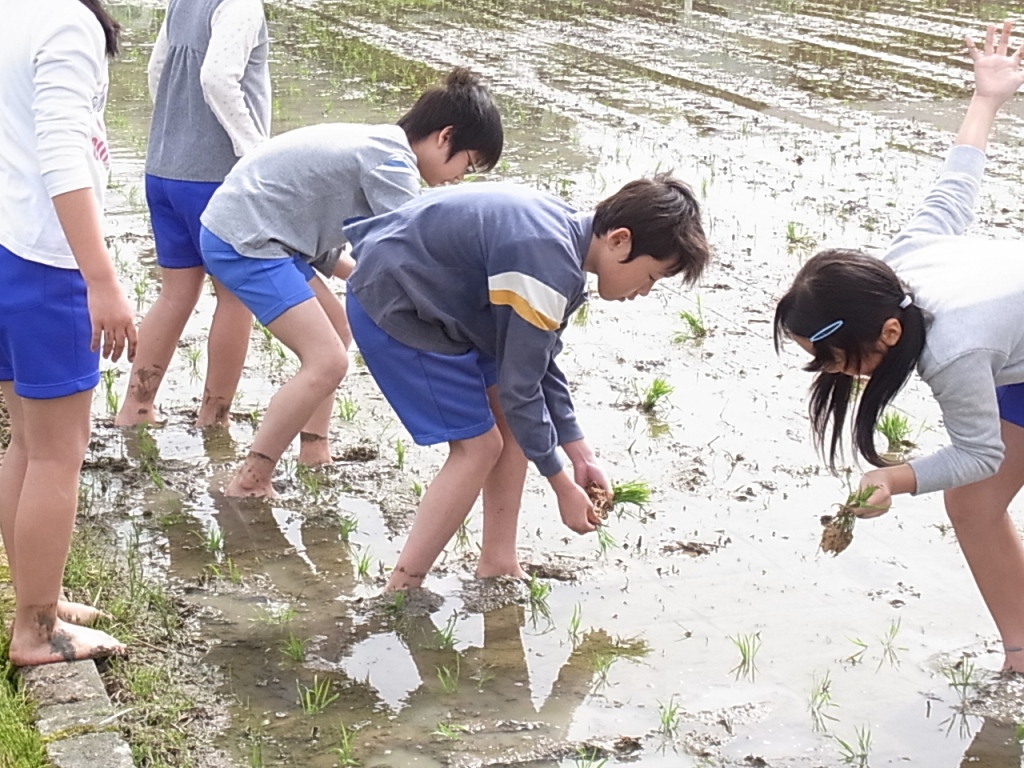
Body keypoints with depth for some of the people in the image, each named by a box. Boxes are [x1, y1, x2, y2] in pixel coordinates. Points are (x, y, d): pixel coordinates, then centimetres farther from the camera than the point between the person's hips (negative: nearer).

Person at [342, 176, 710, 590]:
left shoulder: (567, 232, 2)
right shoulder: (548, 266, -29)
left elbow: (537, 362, 11)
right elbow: (519, 390, -22)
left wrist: (581, 455, 9)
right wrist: (564, 487, -11)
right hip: (391, 305, -10)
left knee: (513, 418, 9)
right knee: (478, 446, -7)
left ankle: (497, 567, 16)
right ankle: (399, 594, -1)